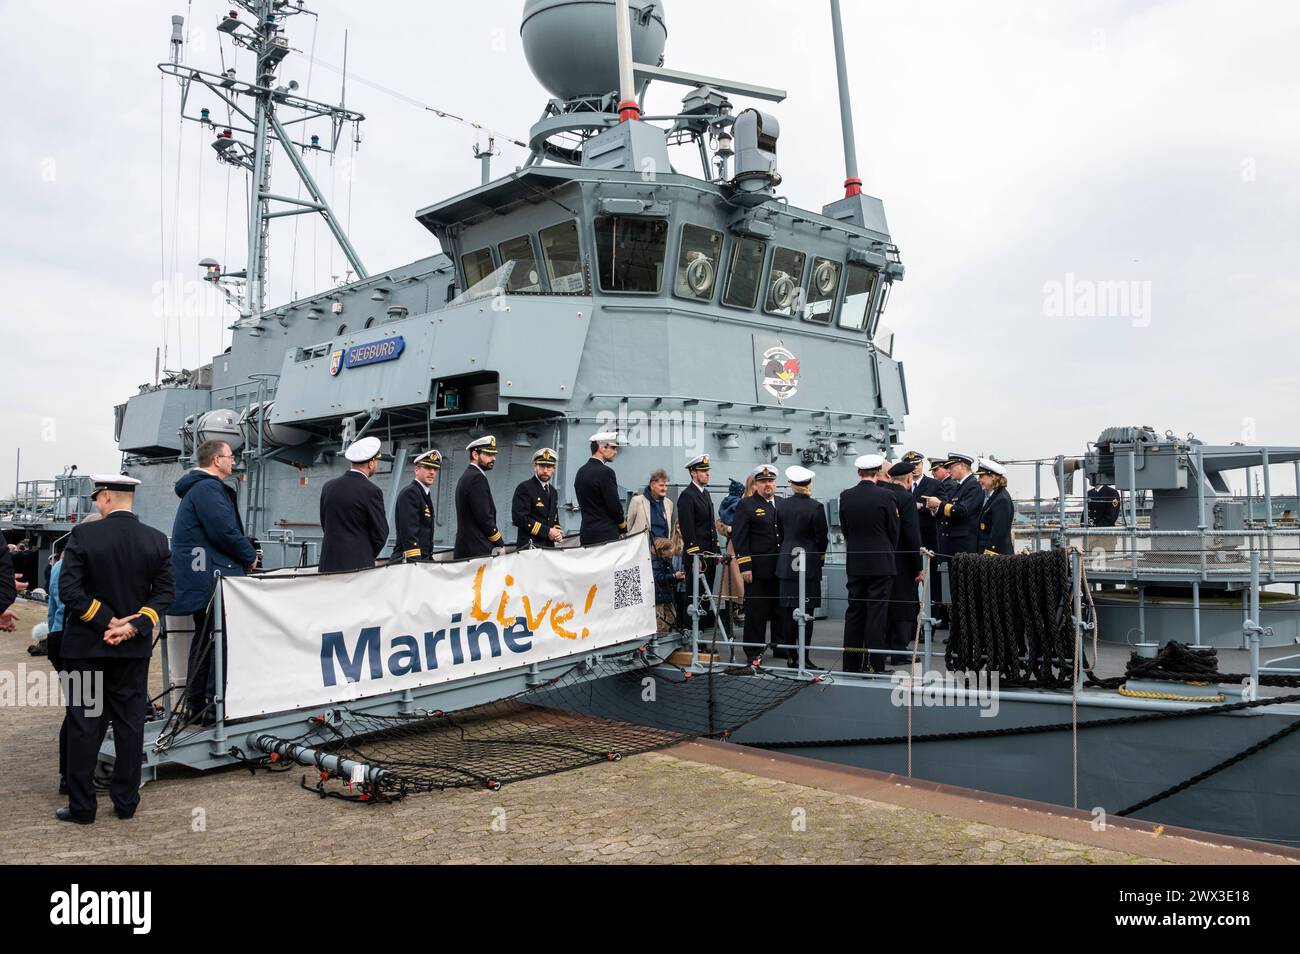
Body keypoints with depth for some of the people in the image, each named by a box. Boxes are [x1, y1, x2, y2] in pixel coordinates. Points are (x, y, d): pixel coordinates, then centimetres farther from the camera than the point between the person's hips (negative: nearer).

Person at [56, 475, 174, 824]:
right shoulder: (156, 540, -2)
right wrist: (134, 626, -8)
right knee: (130, 724, 9)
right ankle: (126, 801, 15)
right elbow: (164, 592, -4)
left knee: (84, 725, 6)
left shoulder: (84, 534, -12)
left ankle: (82, 806, 11)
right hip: (134, 648, 3)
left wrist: (108, 621, -11)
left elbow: (69, 589, -16)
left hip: (87, 644, -2)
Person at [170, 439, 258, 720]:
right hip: (212, 577, -11)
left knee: (204, 639, 15)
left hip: (199, 577, 11)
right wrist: (250, 555, -5)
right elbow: (225, 532, -21)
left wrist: (243, 554, 15)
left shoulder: (196, 488, 21)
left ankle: (197, 704, 20)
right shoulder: (209, 489, -14)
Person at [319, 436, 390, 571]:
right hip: (358, 564, -6)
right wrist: (369, 556, 11)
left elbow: (325, 525, 14)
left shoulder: (328, 487, 7)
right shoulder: (371, 491, -11)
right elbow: (380, 534, -6)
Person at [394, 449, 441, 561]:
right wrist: (415, 562, -23)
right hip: (409, 560, -9)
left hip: (422, 559, 9)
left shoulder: (424, 494, 20)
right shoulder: (410, 493, -11)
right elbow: (409, 532, -19)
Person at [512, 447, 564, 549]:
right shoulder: (524, 488, -6)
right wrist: (547, 532, -15)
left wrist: (557, 533, 3)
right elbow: (519, 518, -16)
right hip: (529, 547, -7)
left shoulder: (553, 491, 18)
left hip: (549, 546, 7)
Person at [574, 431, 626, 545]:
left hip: (586, 533, 8)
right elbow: (614, 506, -14)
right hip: (606, 535, -8)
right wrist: (623, 529, 4)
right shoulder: (605, 472, -14)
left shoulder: (581, 471, 12)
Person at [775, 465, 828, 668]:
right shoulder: (815, 507, -12)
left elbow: (780, 532, 9)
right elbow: (821, 536, -7)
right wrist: (821, 553, 12)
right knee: (805, 611, -1)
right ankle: (804, 657, -1)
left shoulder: (781, 505, 1)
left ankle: (790, 657, 13)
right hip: (808, 561, -4)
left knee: (787, 611, 8)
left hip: (786, 562, 4)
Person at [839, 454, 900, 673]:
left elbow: (844, 529, 7)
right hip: (881, 564, -4)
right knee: (877, 613, 0)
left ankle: (851, 664, 14)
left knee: (854, 613, 10)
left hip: (855, 563, 4)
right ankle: (874, 665, 1)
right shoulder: (886, 496, -11)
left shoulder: (845, 497, 0)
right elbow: (894, 531, -2)